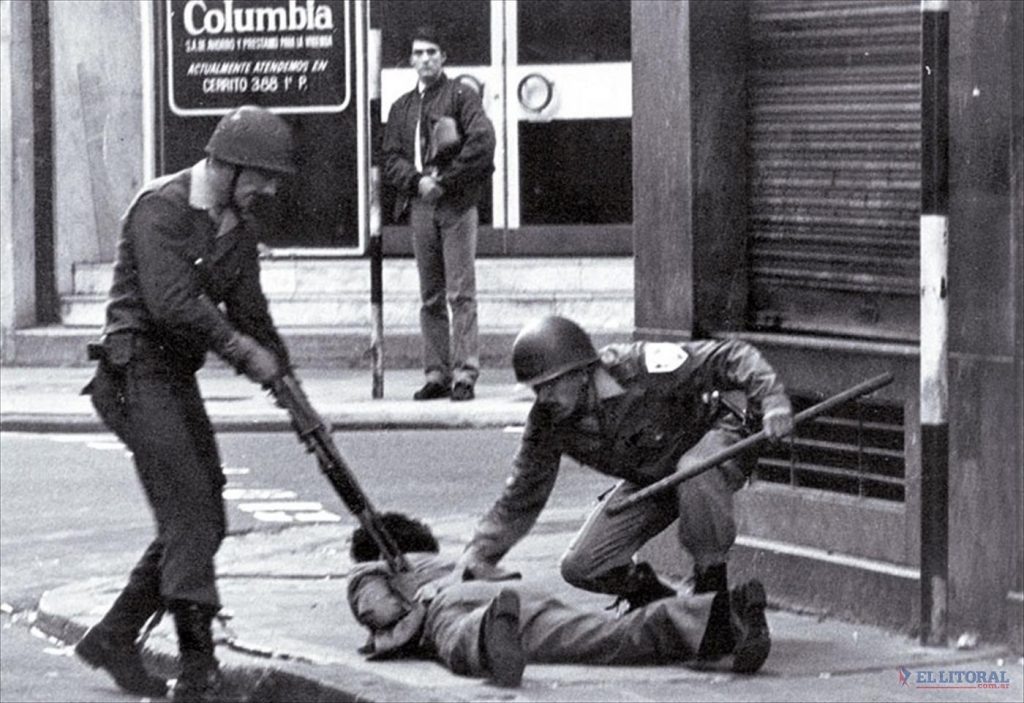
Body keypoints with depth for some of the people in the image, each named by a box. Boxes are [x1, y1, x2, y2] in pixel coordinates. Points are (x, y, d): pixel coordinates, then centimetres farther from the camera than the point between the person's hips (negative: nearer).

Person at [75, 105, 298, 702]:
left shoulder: (240, 223, 12)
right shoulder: (163, 207, -15)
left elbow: (250, 309, 17)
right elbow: (171, 301, -25)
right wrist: (244, 348, -20)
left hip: (179, 378, 9)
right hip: (138, 373, -9)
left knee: (204, 519, 9)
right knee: (189, 516, -15)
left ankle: (115, 636, 19)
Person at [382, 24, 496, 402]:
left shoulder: (461, 95, 3)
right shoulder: (402, 108, 18)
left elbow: (483, 142, -10)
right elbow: (390, 158, 12)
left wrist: (445, 181, -12)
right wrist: (418, 180, -7)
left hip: (456, 204, -5)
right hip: (420, 205, 5)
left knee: (461, 293, -8)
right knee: (430, 297, 6)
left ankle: (465, 374, -10)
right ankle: (436, 374, 8)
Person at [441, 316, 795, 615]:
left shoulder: (640, 369, -32)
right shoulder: (548, 424, -16)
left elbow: (732, 357, -29)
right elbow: (519, 501, -6)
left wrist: (771, 401, -43)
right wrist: (474, 560, -14)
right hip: (650, 478, 5)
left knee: (696, 471, -42)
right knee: (582, 569, -11)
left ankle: (712, 588, -22)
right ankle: (653, 597, 19)